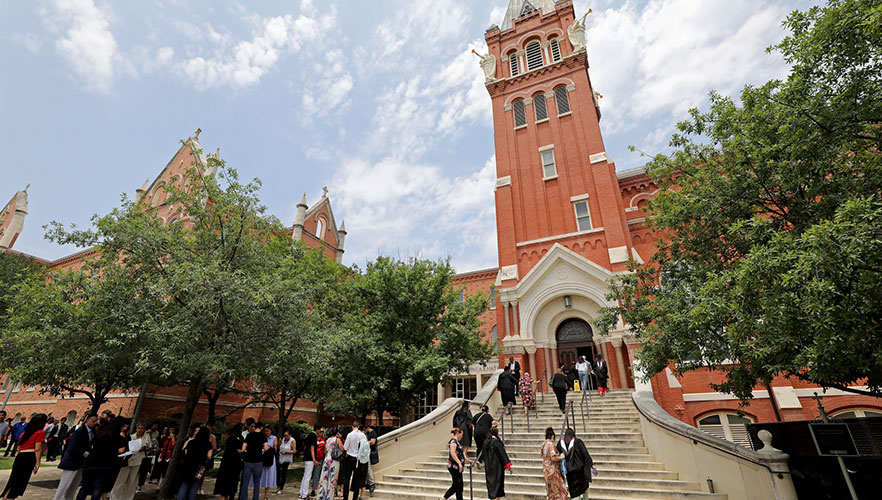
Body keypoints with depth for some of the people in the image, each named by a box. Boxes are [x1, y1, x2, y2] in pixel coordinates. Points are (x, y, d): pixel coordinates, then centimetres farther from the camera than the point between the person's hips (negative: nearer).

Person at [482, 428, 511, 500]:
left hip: (488, 466, 7)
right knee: (496, 482, 2)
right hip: (496, 466, -7)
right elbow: (502, 454, -15)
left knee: (490, 482, 13)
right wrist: (508, 466, -11)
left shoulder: (486, 441, 6)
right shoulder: (496, 441, -17)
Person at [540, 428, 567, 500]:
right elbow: (553, 458, -27)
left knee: (550, 489, 19)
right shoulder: (551, 444, -22)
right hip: (553, 470, -8)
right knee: (558, 488, 4)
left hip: (545, 469, 8)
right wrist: (561, 457, -12)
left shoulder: (543, 444, 4)